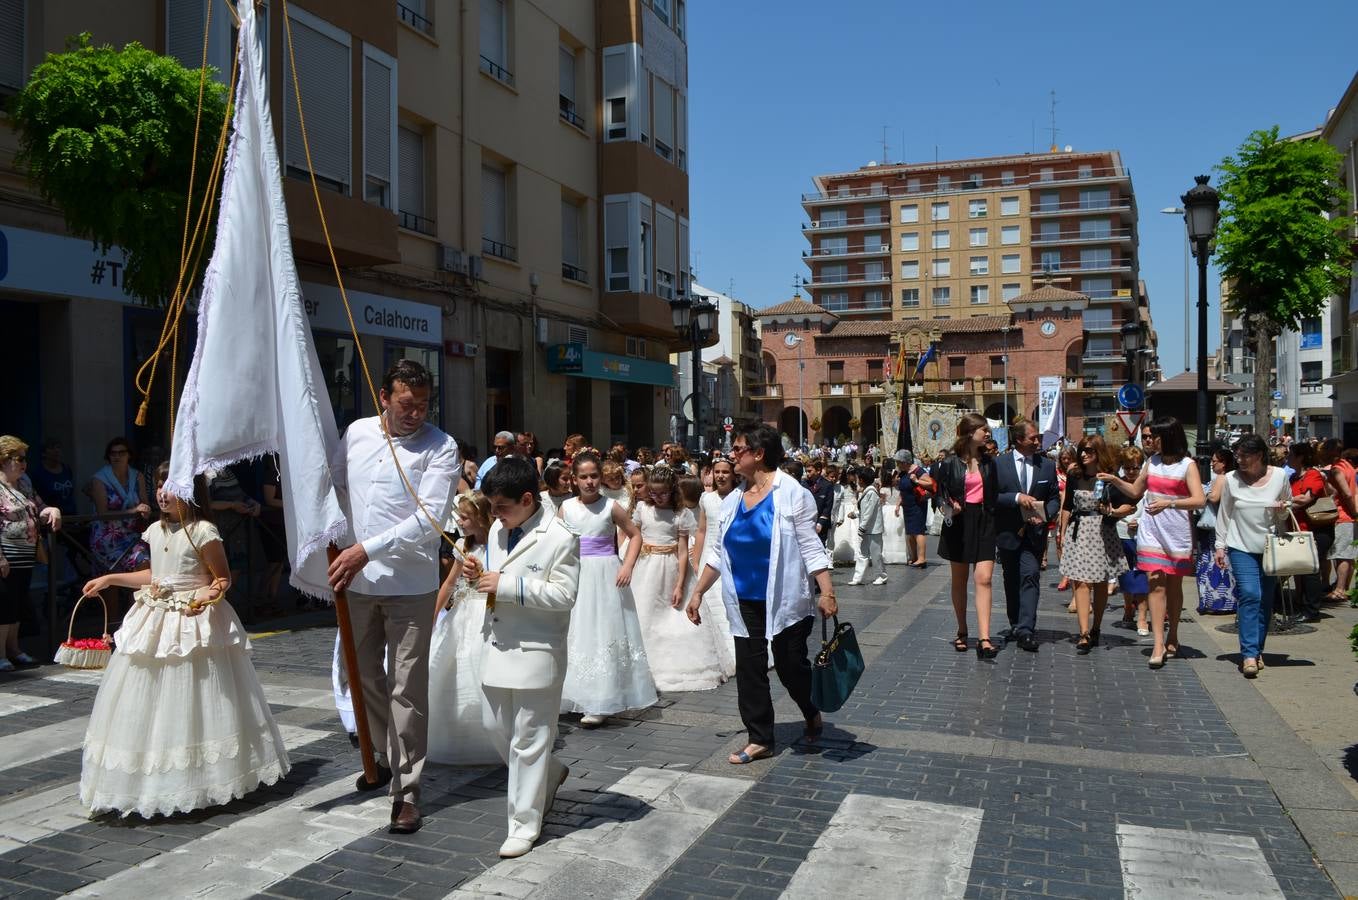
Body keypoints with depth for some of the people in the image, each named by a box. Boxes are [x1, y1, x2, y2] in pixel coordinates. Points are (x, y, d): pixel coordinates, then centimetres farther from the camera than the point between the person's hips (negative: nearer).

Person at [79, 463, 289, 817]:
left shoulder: (204, 532, -12)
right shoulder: (155, 531, 9)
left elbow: (223, 578, -8)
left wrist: (211, 592, -29)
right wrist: (110, 579, 24)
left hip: (195, 622, -7)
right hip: (156, 621, 7)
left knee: (192, 706, -2)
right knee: (146, 708, 10)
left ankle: (202, 778, 10)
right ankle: (149, 780, 22)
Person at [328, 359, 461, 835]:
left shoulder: (441, 447, -11)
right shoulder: (356, 432, 4)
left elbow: (429, 518, -19)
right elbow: (335, 485, 16)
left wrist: (367, 550, -23)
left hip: (410, 585, -5)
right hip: (357, 580, 5)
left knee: (408, 687, -2)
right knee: (364, 675, 17)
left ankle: (406, 790, 8)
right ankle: (385, 755, 40)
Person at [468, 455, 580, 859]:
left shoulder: (559, 538, -14)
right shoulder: (497, 531, 9)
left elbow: (564, 594, -20)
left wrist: (507, 586, -23)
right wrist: (479, 577, -2)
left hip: (535, 654, -8)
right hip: (497, 647, 8)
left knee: (529, 741, 2)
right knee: (497, 727, 18)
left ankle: (524, 823, 16)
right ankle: (548, 774, 41)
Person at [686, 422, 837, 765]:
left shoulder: (792, 493, -10)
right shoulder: (732, 500, 6)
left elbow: (811, 547, -12)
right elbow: (718, 552, 13)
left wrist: (827, 592, -19)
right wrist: (698, 592, 12)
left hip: (785, 600, -5)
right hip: (745, 602, 5)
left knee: (790, 666, 4)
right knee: (748, 669, 6)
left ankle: (813, 714, 35)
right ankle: (760, 739, 18)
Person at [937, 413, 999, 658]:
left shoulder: (989, 463, 6)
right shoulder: (951, 464, -3)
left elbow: (994, 494, 11)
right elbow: (941, 494, 1)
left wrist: (993, 519, 2)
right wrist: (949, 506, -19)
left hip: (984, 523, 2)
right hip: (959, 524, -2)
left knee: (984, 579, -10)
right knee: (959, 580, 9)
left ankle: (984, 640, -14)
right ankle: (962, 632, 25)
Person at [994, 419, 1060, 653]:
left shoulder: (1047, 465, 4)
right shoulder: (999, 464, -2)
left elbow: (1055, 499, 8)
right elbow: (992, 496, -7)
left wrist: (1044, 516, -11)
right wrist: (1017, 498, -20)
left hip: (1034, 532, 0)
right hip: (1008, 533, 0)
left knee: (1031, 577, -14)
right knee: (1011, 582, 12)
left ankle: (1026, 630, -17)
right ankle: (1015, 626, 27)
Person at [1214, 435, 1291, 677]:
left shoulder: (1280, 476, -1)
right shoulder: (1231, 479, -3)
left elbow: (1288, 505, 13)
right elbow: (1224, 514, 4)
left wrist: (1283, 510, -10)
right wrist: (1220, 545, 3)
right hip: (1241, 547, -2)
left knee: (1265, 600, 8)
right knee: (1249, 595, -14)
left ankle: (1257, 650, 20)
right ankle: (1249, 654, -14)